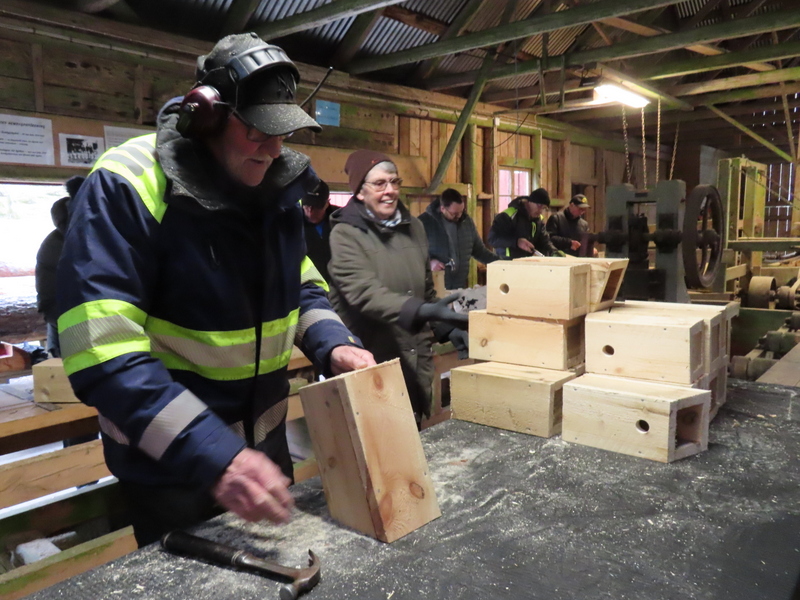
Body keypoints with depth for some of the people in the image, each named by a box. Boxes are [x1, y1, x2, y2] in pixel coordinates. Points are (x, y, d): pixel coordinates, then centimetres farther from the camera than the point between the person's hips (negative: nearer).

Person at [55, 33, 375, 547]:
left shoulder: (276, 184, -1)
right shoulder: (126, 187, -22)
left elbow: (301, 284, 10)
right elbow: (102, 351, -29)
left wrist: (333, 345, -11)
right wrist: (213, 456, -37)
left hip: (264, 442, 7)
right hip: (170, 467, -6)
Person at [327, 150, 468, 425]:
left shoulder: (413, 227, 8)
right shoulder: (346, 234, -12)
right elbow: (365, 292, -26)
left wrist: (446, 328, 15)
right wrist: (423, 311, -37)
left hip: (415, 358, 6)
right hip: (370, 362, -5)